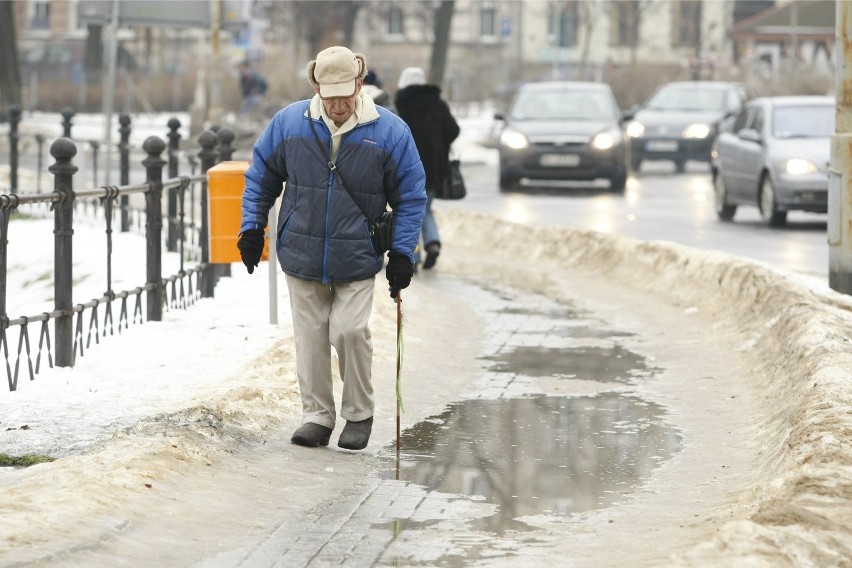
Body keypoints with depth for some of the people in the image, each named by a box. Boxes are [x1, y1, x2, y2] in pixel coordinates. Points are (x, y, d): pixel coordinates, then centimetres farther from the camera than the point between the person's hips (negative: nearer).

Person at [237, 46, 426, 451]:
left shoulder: (390, 132, -6)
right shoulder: (288, 123, -2)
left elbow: (410, 196, 1)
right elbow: (261, 176, 12)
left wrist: (402, 252, -5)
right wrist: (252, 228, 6)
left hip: (357, 261, -2)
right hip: (301, 256, 2)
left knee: (350, 330, -12)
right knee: (311, 337, 5)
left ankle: (359, 413, 7)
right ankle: (317, 415, 17)